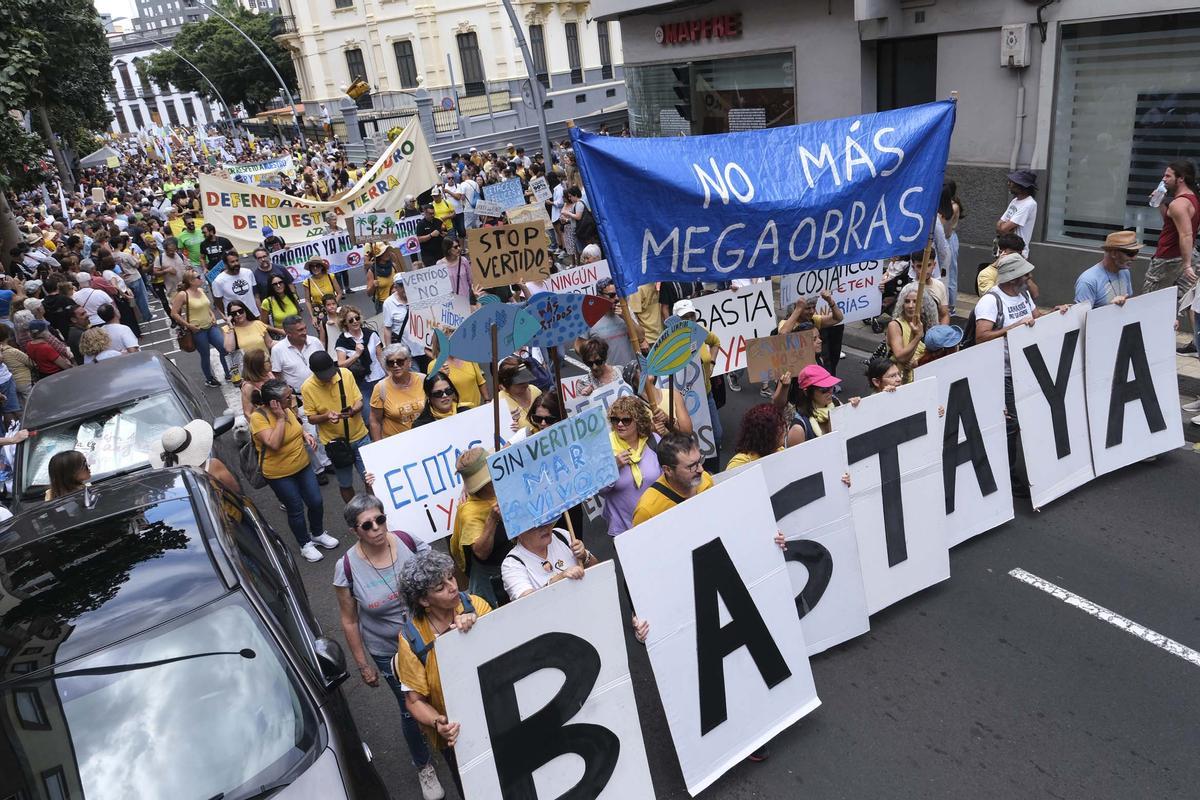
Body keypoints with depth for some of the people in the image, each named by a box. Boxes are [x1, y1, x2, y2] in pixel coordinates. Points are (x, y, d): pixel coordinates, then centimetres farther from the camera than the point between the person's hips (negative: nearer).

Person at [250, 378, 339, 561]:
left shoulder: (287, 409, -3)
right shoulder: (258, 417, -23)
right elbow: (274, 444, -32)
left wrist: (305, 434, -2)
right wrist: (280, 418, -30)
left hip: (303, 465, 6)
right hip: (279, 474, -6)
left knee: (316, 502, 11)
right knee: (296, 510, 7)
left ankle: (318, 534, 37)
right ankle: (305, 544, 30)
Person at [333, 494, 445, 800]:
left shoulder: (409, 543, -18)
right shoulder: (347, 568, -19)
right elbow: (349, 621, -8)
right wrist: (363, 665, -2)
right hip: (390, 653, -1)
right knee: (412, 710, 16)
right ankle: (424, 767, 46)